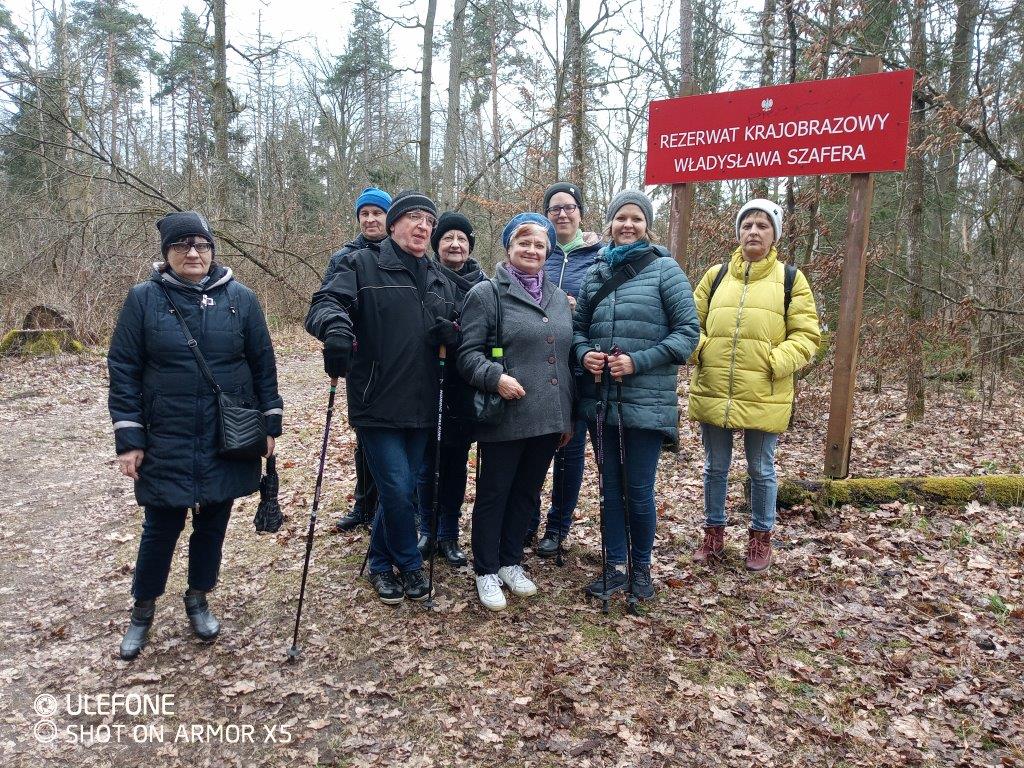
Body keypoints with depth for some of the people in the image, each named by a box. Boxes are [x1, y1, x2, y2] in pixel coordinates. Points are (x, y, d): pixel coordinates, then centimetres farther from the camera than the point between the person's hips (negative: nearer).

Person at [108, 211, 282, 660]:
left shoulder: (239, 298, 1)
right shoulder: (144, 299, -2)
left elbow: (263, 363, 5)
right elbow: (123, 370, -2)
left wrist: (270, 423, 3)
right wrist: (128, 439, -6)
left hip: (230, 440, 2)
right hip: (167, 442, -1)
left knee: (213, 522, 13)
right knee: (161, 527, 7)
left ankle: (198, 601, 34)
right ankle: (142, 612, 29)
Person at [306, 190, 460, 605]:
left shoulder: (439, 279, 16)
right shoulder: (363, 264, -2)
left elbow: (456, 336, 21)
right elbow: (325, 302, -17)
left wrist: (451, 333, -4)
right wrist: (335, 323, -40)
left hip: (420, 406, 6)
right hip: (377, 404, -6)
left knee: (404, 489, 14)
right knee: (397, 490, -5)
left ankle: (381, 562, 35)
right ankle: (409, 564, 21)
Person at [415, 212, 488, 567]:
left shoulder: (484, 284, 6)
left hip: (466, 388, 2)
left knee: (456, 461, 10)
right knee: (429, 459, 7)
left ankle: (449, 535, 23)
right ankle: (427, 532, 24)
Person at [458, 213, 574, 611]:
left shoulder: (558, 297, 14)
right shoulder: (487, 293, -5)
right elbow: (468, 353, -9)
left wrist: (569, 416, 17)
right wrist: (496, 376, -27)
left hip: (547, 420, 6)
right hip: (504, 420, -6)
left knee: (526, 494, 17)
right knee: (493, 495, 8)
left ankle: (511, 562, 34)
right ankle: (486, 571, 24)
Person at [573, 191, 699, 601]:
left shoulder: (664, 269, -4)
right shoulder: (595, 273, 10)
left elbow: (688, 330, -7)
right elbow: (578, 328, 17)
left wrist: (638, 362, -15)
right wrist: (584, 354, -5)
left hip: (646, 402, -4)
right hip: (601, 400, 4)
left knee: (639, 490, 4)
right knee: (611, 487, 13)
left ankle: (641, 568, 25)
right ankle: (615, 567, 27)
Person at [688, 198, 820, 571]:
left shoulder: (790, 278, 2)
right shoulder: (716, 274, 9)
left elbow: (806, 335, -1)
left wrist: (776, 362, -16)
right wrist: (699, 349, -9)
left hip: (763, 396, -2)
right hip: (713, 393, 2)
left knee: (761, 470, 11)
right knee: (715, 468, 13)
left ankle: (760, 537, 30)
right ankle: (714, 534, 30)